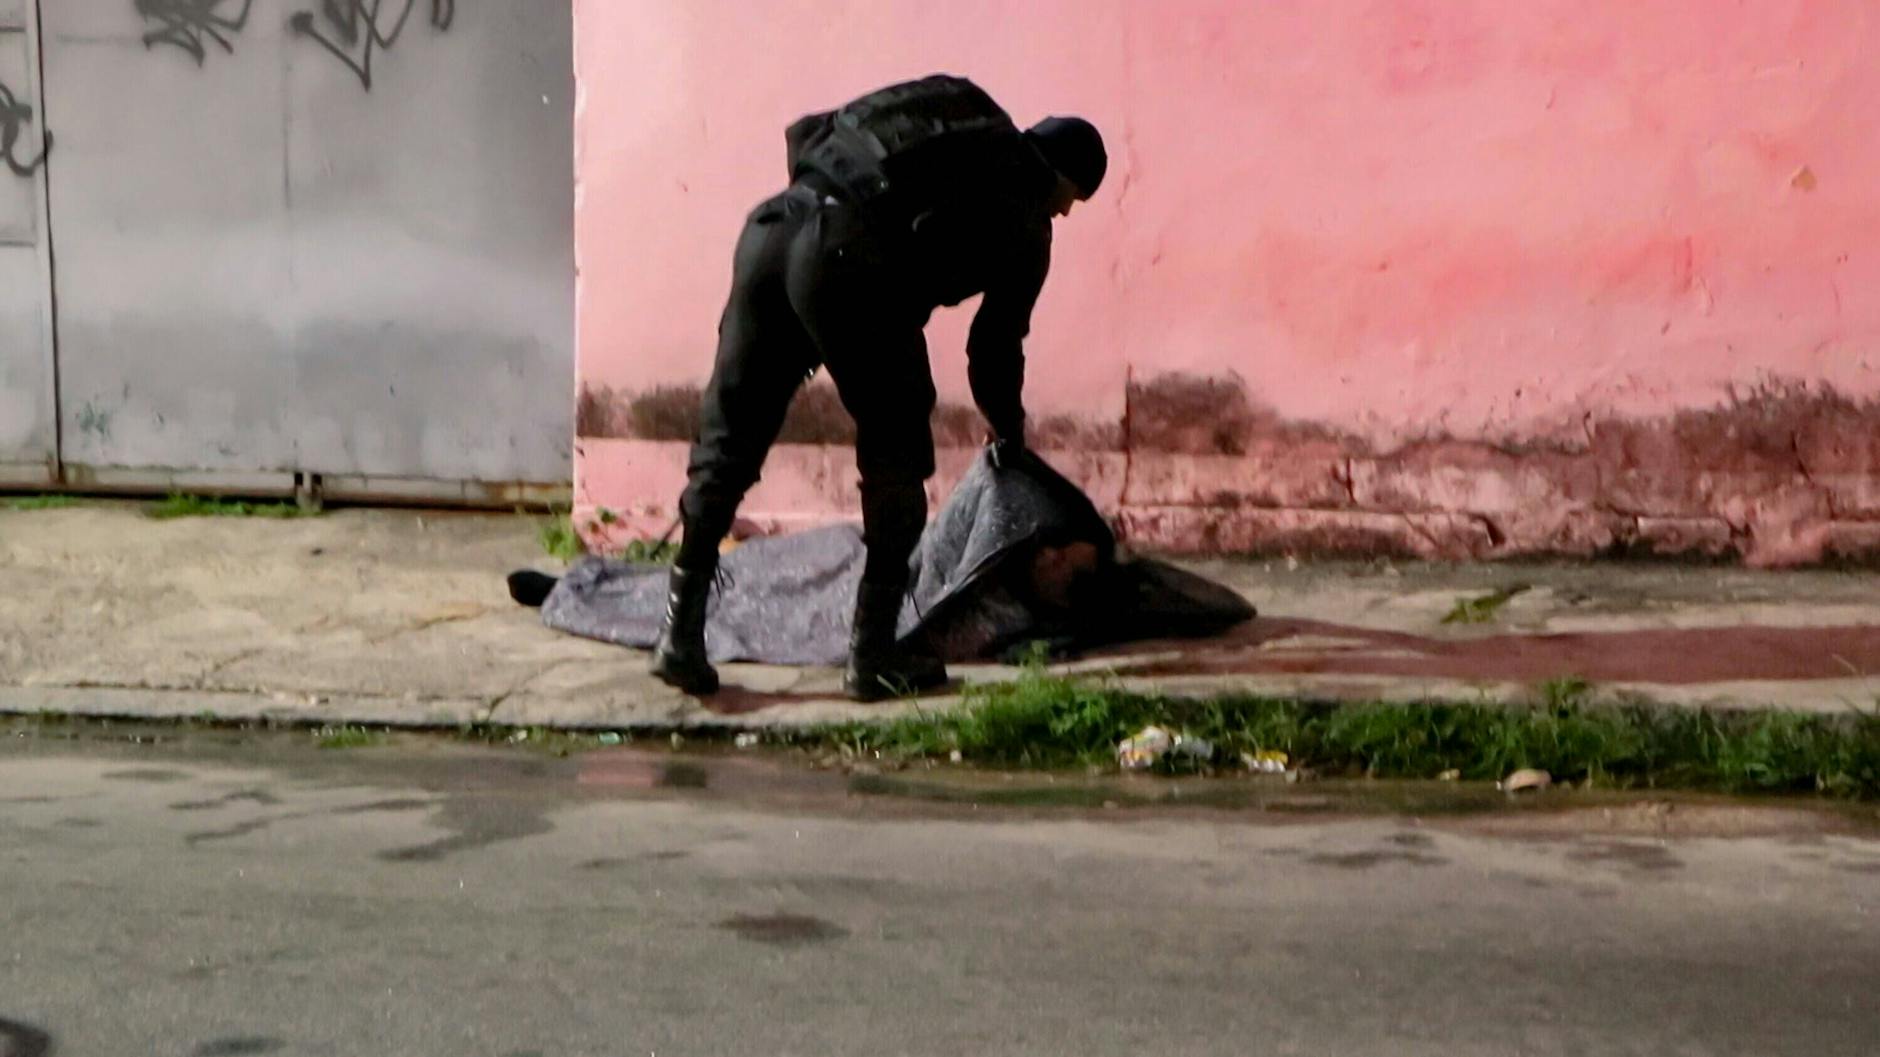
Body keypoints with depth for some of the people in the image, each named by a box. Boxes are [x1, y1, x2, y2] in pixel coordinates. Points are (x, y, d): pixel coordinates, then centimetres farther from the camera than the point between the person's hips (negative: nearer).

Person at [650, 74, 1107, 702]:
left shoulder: (957, 109, 30)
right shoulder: (1024, 213, 16)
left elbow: (804, 134, 24)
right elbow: (995, 345, 20)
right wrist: (1009, 436, 37)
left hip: (772, 227, 6)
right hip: (849, 260, -6)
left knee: (727, 443, 12)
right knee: (895, 461, 12)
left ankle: (681, 637, 13)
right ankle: (872, 656, 13)